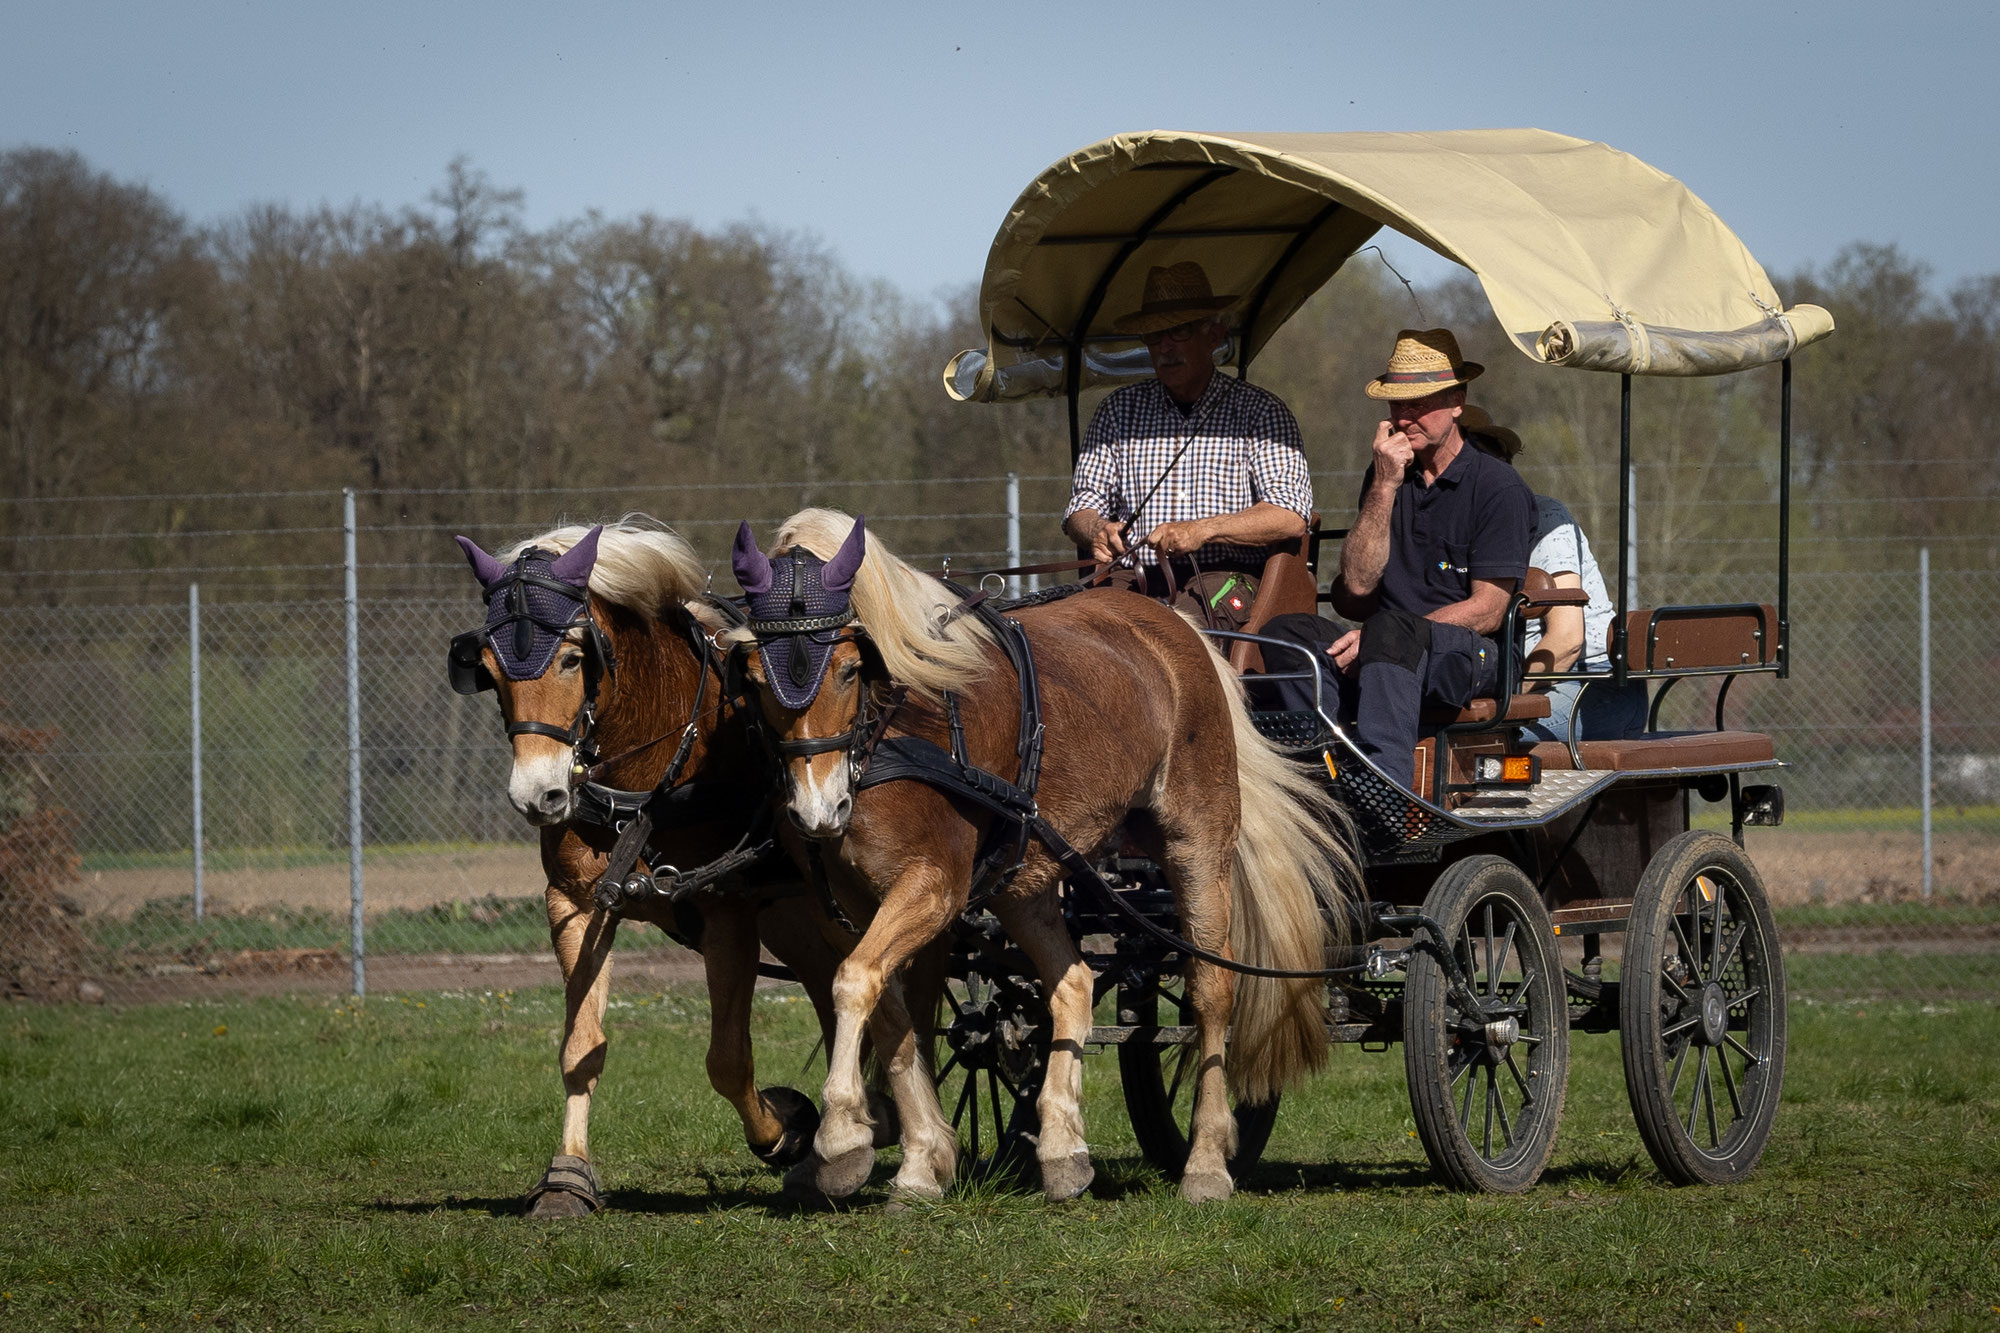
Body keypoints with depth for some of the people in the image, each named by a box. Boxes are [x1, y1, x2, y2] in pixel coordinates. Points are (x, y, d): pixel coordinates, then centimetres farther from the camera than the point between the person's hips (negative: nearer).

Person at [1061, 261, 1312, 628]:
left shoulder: (1260, 411, 9)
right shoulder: (1117, 412, 18)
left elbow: (1291, 516, -2)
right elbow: (1082, 506, 15)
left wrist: (1202, 530, -16)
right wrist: (1097, 531, -11)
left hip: (1227, 579, -2)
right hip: (1137, 580, 2)